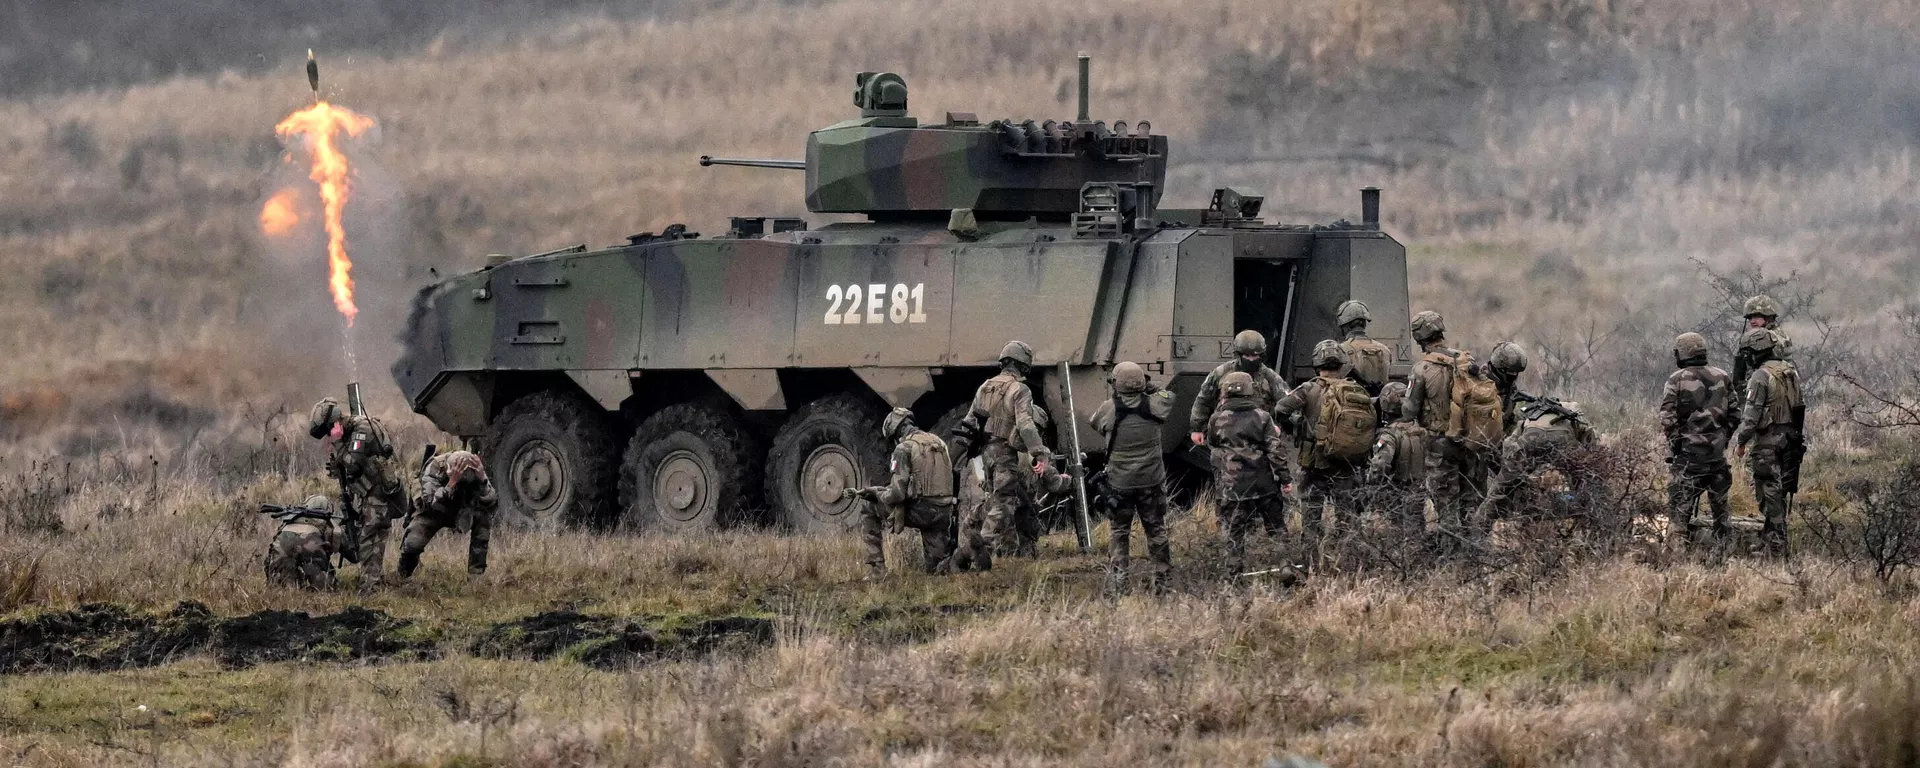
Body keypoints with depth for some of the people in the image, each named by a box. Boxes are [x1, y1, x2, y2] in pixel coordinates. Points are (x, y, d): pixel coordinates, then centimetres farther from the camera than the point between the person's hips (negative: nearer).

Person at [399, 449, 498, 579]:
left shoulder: (475, 470, -21)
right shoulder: (433, 469, -31)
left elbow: (490, 501, -29)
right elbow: (432, 504, -44)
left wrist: (482, 478, -45)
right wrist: (452, 482, -52)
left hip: (458, 512, 3)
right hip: (431, 514, -3)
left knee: (483, 515, -25)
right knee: (412, 543, -27)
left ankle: (476, 571, -15)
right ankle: (404, 576, 7)